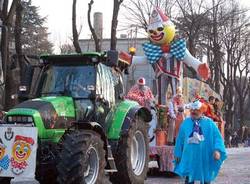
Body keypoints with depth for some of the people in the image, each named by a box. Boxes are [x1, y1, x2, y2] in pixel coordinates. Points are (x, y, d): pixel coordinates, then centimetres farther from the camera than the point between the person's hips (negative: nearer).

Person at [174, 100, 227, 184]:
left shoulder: (209, 123, 1)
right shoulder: (185, 123, 7)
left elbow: (217, 137, -4)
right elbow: (180, 139, 12)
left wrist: (217, 150, -19)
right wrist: (178, 154, 12)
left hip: (205, 157, 0)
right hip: (190, 157, 0)